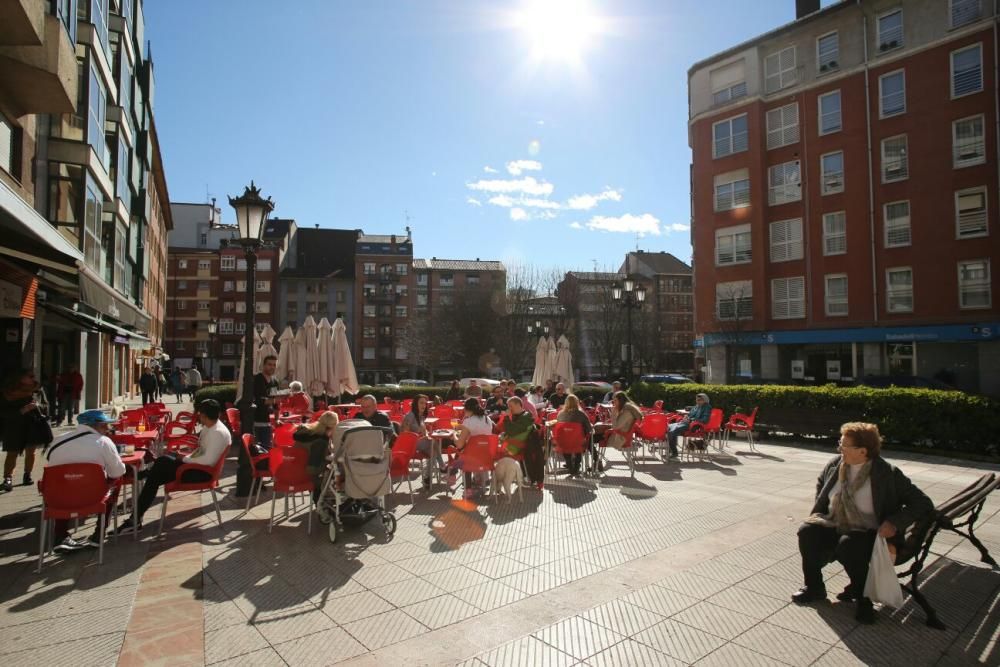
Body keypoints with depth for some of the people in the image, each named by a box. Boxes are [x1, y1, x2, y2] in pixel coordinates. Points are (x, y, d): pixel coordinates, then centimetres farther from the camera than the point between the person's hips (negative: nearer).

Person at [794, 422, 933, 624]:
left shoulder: (888, 474, -13)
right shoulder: (835, 464, 1)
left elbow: (923, 503, -9)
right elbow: (820, 484, 22)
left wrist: (894, 522, -21)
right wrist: (818, 513, 9)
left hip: (868, 534, -5)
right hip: (834, 527, 5)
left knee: (848, 545, -35)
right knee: (807, 531, -22)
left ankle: (862, 596, -6)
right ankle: (814, 587, -1)